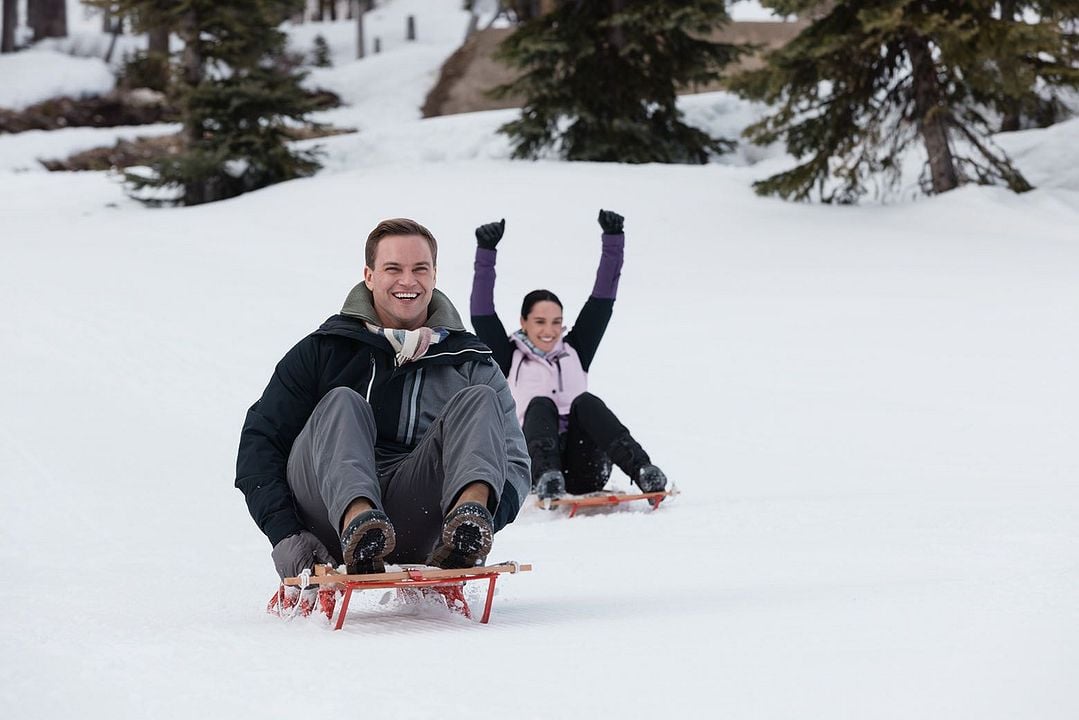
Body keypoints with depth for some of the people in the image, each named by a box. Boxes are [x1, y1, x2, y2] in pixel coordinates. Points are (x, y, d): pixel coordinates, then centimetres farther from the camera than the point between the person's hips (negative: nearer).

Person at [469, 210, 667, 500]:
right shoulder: (511, 359, 15)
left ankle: (642, 470, -44)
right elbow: (482, 315, 5)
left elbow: (601, 303, 18)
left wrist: (613, 240, 13)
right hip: (534, 463, -2)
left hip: (584, 472, 2)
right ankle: (547, 479, -52)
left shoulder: (574, 352, 21)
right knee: (540, 405, -26)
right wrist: (486, 253, -1)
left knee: (585, 402, -24)